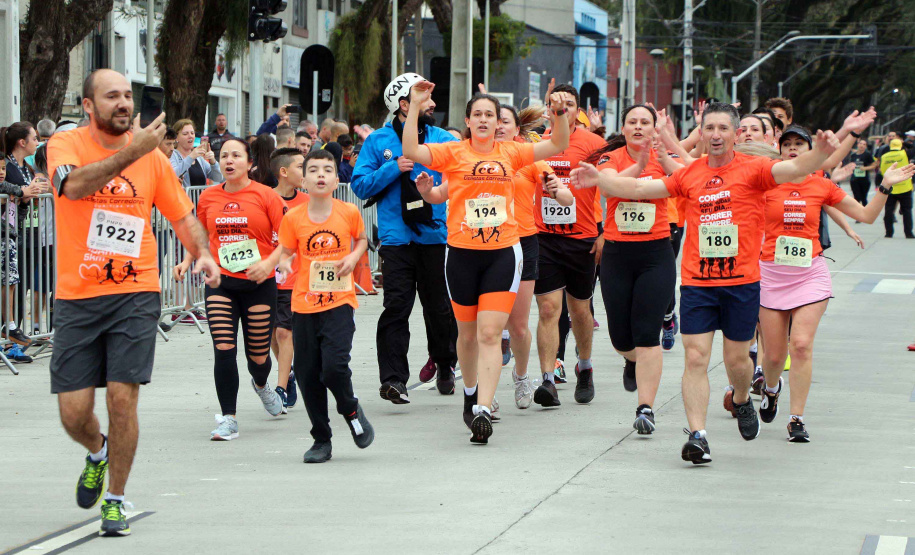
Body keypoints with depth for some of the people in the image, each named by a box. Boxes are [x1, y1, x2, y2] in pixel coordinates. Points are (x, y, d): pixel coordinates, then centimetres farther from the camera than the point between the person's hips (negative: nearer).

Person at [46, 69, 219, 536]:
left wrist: (203, 252, -8)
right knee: (73, 411, -1)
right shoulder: (65, 145, -3)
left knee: (122, 398, -9)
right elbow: (75, 185, -25)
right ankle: (97, 453, 35)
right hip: (76, 298, -1)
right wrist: (131, 151, -33)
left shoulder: (151, 156, 4)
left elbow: (183, 216, 12)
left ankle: (115, 499, 10)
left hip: (135, 295, 1)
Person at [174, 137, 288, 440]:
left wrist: (270, 262, -21)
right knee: (224, 350, -12)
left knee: (258, 355, 6)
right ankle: (228, 419, -4)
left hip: (258, 284, -2)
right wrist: (187, 261, 4)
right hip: (220, 282, 2)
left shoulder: (266, 196, -5)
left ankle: (261, 384, 44)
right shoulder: (208, 198, 6)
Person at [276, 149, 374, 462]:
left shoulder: (349, 213, -1)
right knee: (308, 374, 4)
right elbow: (285, 252, 7)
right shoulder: (293, 218, -2)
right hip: (304, 304, 2)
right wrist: (284, 264, -15)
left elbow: (362, 239, 17)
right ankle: (321, 440, 19)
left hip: (339, 302, -2)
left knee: (334, 364, -18)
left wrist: (354, 256, -3)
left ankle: (351, 410, 14)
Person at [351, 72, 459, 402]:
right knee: (396, 307, -10)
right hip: (397, 238, -2)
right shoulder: (378, 142, 7)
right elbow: (360, 185, 2)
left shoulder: (443, 140, 10)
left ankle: (444, 363, 32)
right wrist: (394, 169, -10)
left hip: (437, 236, 2)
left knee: (440, 307, 8)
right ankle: (393, 379, -13)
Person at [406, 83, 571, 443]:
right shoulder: (453, 153, 1)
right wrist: (415, 107, -16)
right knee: (468, 333, 13)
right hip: (462, 254, 0)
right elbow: (411, 151, -11)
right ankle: (470, 393, 38)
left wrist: (560, 113, -7)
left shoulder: (511, 153, 7)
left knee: (490, 333, -11)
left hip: (502, 253, 0)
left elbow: (558, 146, 8)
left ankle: (483, 409, -17)